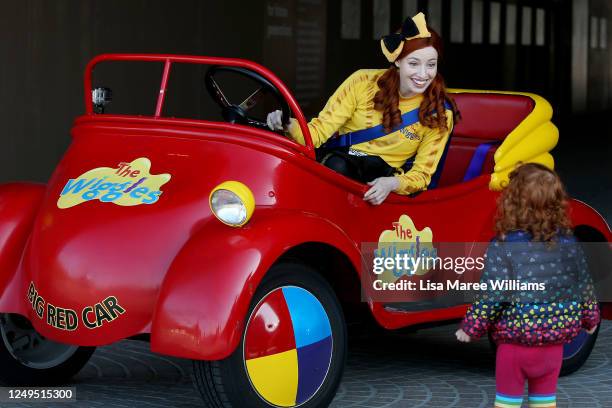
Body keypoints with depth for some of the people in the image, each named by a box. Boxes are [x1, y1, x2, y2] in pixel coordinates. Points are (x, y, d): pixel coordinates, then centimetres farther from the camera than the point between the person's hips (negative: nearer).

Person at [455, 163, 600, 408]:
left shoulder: (502, 247, -18)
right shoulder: (569, 243, -4)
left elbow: (492, 296, -18)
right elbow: (584, 287, 6)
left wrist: (470, 328, -4)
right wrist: (590, 319, 24)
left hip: (515, 344, -4)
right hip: (555, 342, 4)